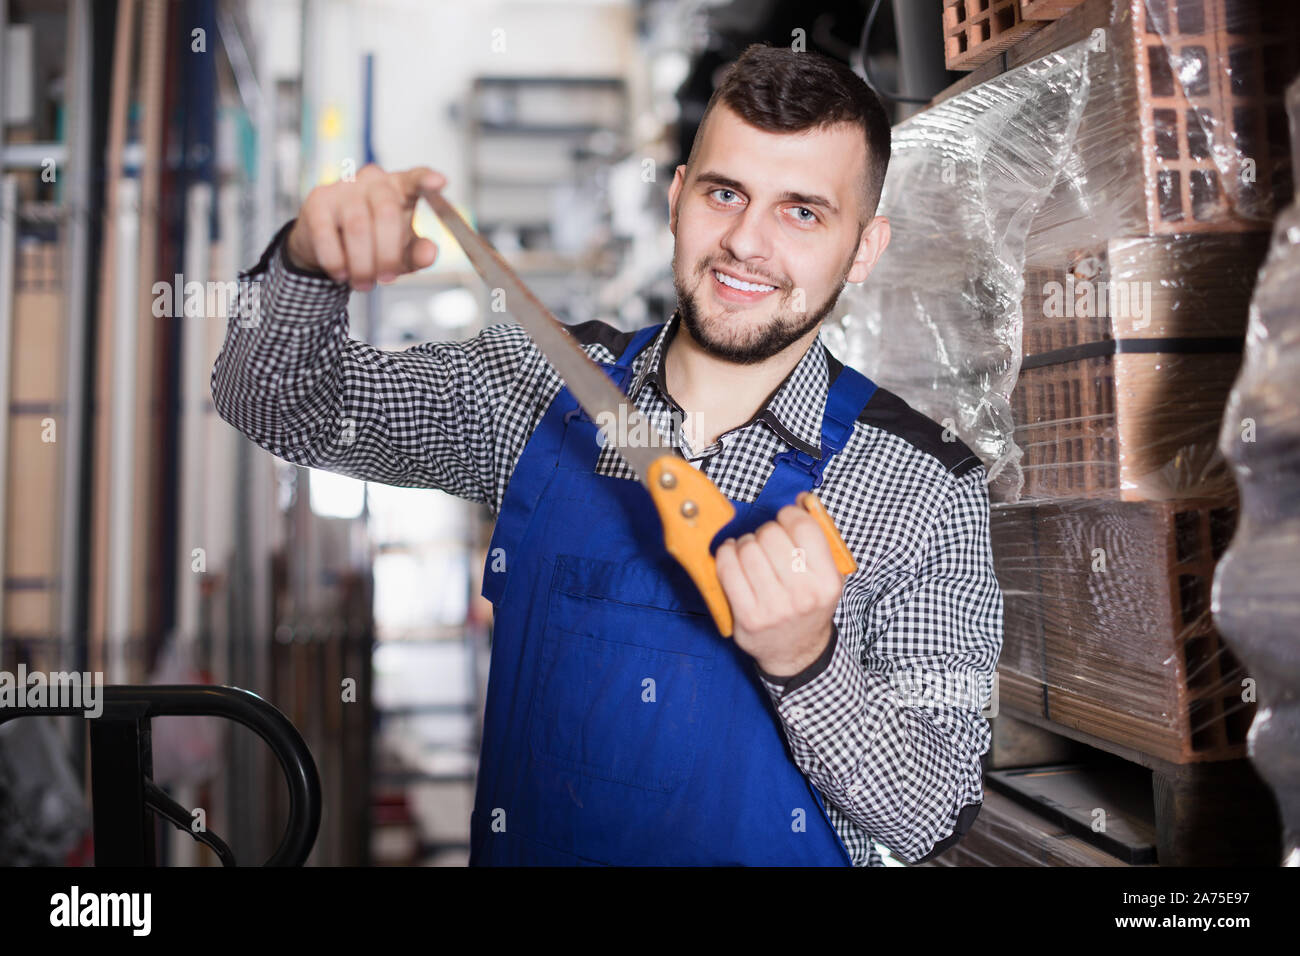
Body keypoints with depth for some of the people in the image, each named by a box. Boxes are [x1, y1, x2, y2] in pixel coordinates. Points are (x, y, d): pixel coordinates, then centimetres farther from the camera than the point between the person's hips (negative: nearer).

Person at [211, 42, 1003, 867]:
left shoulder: (927, 490, -9)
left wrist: (805, 661, -26)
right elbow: (277, 402, 5)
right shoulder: (544, 384, -1)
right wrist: (310, 263, -14)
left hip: (773, 851, -3)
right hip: (521, 844, 4)